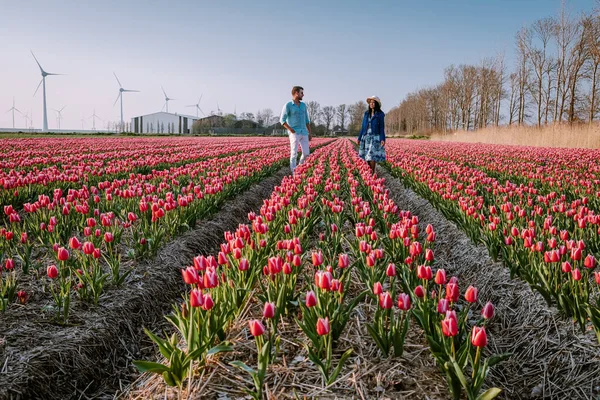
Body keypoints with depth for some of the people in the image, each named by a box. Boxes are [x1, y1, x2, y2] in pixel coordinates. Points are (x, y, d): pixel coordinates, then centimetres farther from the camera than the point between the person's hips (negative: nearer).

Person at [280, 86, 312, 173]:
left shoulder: (303, 105, 15)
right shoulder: (288, 105, -5)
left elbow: (306, 120, 19)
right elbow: (282, 120, -8)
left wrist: (310, 132, 13)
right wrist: (291, 130, -16)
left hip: (303, 133, 6)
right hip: (294, 133, -6)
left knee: (306, 153, 0)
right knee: (294, 153, -11)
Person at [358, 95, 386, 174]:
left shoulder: (380, 114, -1)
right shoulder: (366, 113, 10)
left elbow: (382, 127, -4)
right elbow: (363, 126, 13)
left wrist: (383, 139, -14)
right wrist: (359, 138, 10)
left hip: (375, 137, -4)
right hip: (366, 137, 4)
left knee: (372, 156, -13)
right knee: (367, 156, 2)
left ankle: (372, 173, -8)